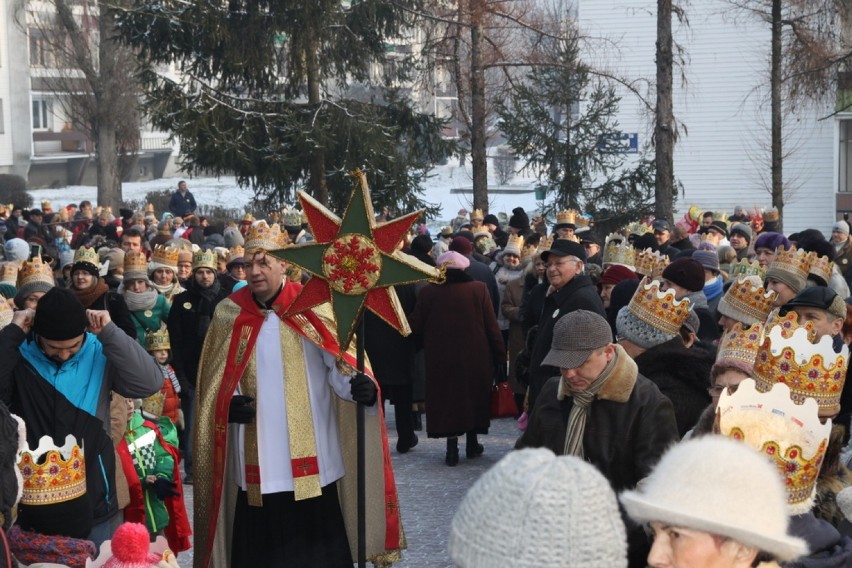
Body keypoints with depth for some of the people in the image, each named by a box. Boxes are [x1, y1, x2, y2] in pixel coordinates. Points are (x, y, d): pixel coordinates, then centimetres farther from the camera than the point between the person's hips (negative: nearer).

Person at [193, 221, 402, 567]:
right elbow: (216, 380, 10)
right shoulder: (230, 314, 6)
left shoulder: (312, 308, -1)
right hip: (256, 464, 2)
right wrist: (227, 405, -11)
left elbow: (339, 365, -8)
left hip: (310, 460, -2)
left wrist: (360, 387, -30)